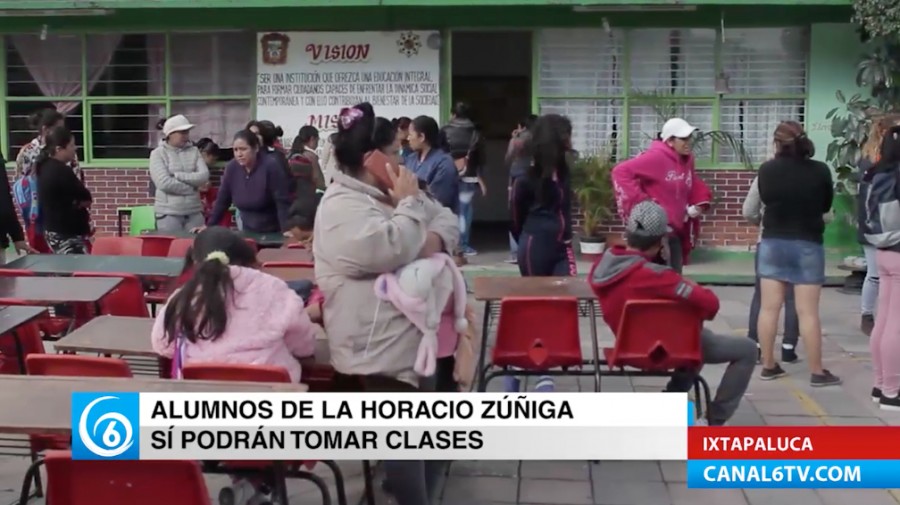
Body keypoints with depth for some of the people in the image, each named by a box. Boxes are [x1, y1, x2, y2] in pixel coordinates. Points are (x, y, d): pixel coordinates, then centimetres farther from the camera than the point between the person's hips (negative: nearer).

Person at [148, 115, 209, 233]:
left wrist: (177, 175, -11)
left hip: (194, 212, 3)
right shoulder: (158, 153, -1)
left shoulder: (194, 151, 9)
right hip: (169, 213, -3)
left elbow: (204, 176, -4)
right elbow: (164, 183, -13)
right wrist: (193, 187, -7)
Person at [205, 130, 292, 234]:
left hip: (273, 233, -4)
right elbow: (222, 200, 5)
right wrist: (209, 226, 3)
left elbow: (283, 202, -20)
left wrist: (287, 230, -28)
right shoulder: (232, 167, -5)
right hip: (249, 232, 4)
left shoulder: (271, 166, -19)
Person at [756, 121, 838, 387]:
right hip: (808, 245, -2)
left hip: (772, 243, 2)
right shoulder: (820, 170, -10)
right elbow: (827, 205, 4)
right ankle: (817, 372, 6)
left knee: (769, 308, 8)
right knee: (808, 312, 1)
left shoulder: (767, 170, -8)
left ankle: (768, 366, 15)